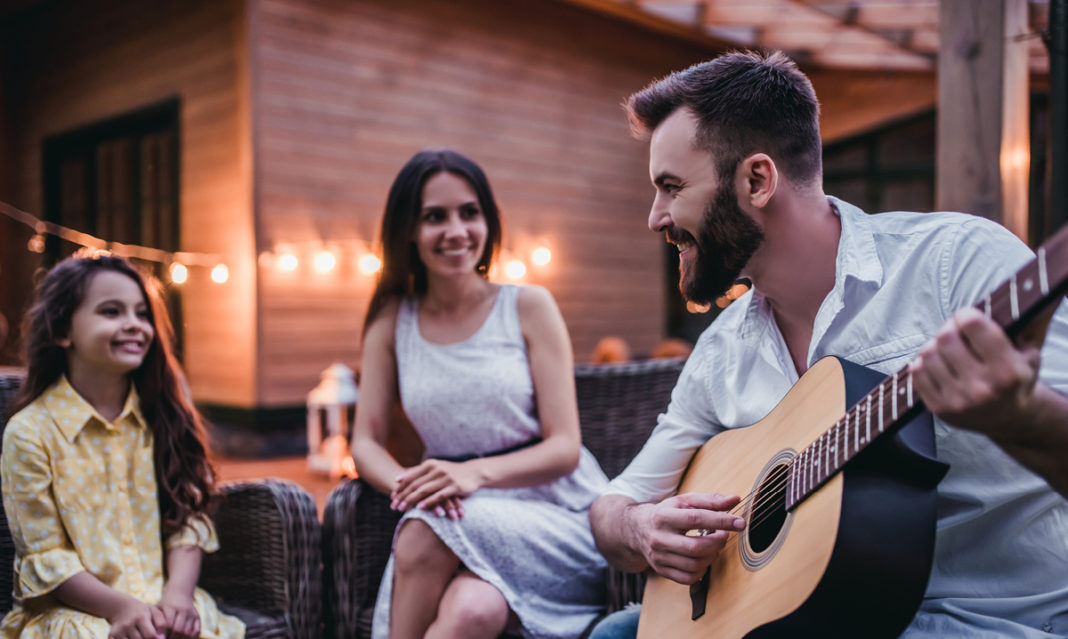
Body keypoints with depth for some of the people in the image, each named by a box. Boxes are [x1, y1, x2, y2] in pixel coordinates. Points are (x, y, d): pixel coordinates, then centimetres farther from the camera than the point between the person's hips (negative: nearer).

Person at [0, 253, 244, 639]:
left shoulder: (161, 416, 6)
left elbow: (188, 519, 4)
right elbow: (45, 555, -4)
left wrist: (178, 594, -11)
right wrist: (120, 607, -15)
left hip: (164, 602, 3)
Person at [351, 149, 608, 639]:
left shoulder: (529, 307, -1)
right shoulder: (392, 320, 7)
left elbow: (565, 447, -6)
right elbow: (365, 441, 6)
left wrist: (478, 473, -23)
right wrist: (406, 483, -17)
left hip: (559, 516, -1)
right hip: (462, 519, 2)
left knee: (427, 528, -31)